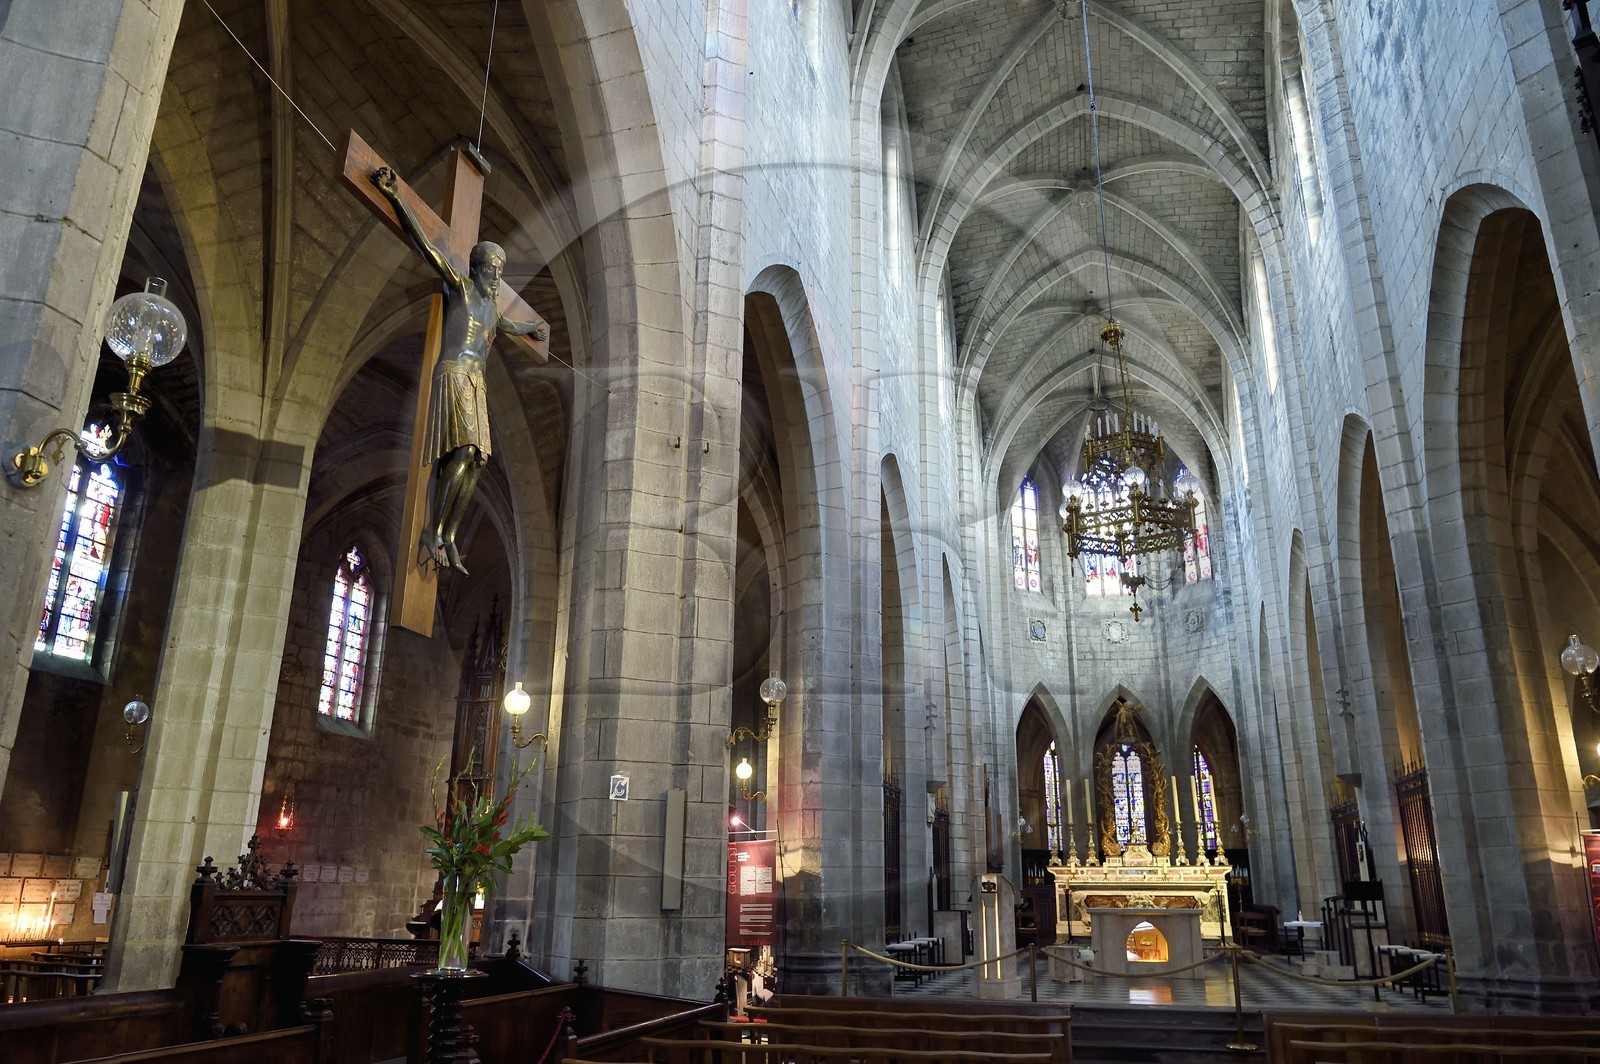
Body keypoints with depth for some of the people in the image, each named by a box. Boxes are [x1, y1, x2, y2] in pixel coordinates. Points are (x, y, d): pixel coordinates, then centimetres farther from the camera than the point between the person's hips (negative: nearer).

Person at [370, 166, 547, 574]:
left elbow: (503, 325, 50)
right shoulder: (460, 286, 5)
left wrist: (534, 328, 67)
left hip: (476, 385, 8)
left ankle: (448, 538, -4)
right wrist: (395, 195, -10)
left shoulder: (491, 305, 26)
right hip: (453, 376, -8)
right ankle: (433, 530, -21)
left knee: (474, 462, -3)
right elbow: (425, 243, -3)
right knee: (466, 450, -23)